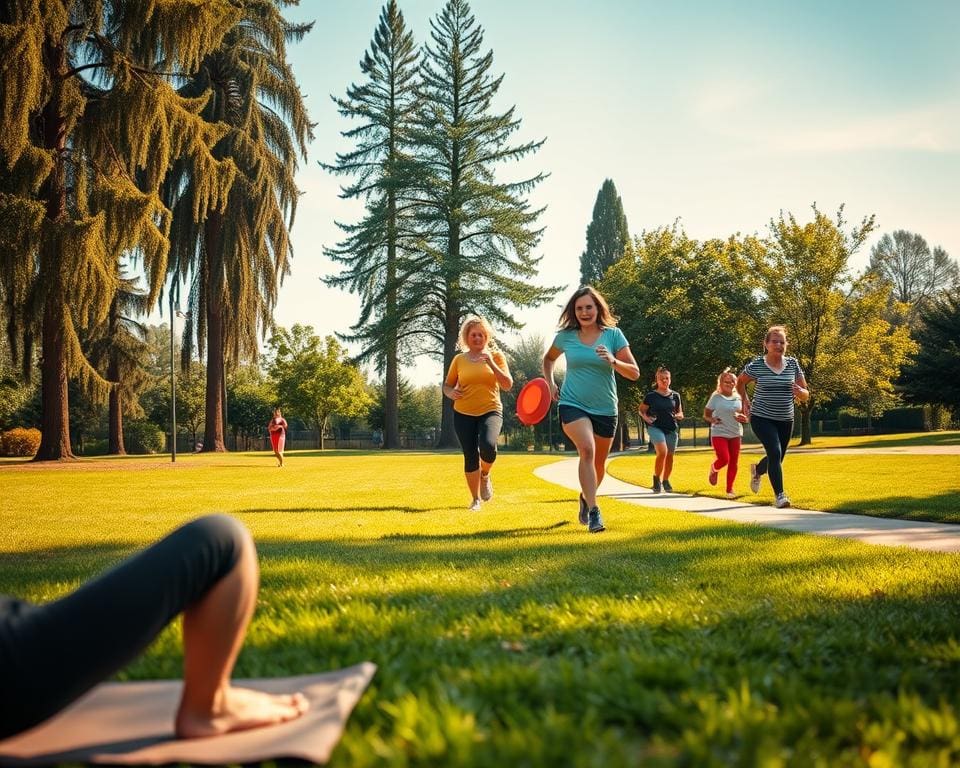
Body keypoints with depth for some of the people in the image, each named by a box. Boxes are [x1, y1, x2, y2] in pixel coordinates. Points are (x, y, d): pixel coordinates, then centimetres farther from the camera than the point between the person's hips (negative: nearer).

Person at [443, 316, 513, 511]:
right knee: (470, 457, -1)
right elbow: (446, 385, 13)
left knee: (488, 446, -27)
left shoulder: (495, 356, 3)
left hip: (490, 411, -1)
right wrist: (450, 393, -10)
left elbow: (508, 385, -4)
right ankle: (475, 499, 19)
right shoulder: (459, 360, 5)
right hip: (464, 414, 2)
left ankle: (485, 475, 7)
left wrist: (492, 365, -17)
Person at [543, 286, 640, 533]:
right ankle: (593, 512, -25)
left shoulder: (613, 335, -5)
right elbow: (548, 358, 19)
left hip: (605, 409, 2)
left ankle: (586, 497, 47)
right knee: (587, 449, -28)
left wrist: (613, 361, -25)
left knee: (599, 464, 15)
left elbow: (634, 373, -8)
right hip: (572, 404, -2)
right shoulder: (566, 336, -2)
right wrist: (550, 383, 5)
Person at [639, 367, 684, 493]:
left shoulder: (675, 396, 9)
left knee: (669, 456, 6)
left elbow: (680, 413, 17)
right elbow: (641, 410, 9)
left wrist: (678, 416, -5)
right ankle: (656, 478, -2)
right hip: (655, 427, -4)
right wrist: (645, 417, -11)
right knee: (662, 451, -22)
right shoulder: (650, 395, 0)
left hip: (671, 429, 4)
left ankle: (665, 481, 26)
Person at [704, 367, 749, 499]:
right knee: (724, 459, -15)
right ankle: (714, 469, 20)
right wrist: (712, 420, -17)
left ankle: (730, 489, 15)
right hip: (719, 433, -4)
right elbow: (706, 414, 4)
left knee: (733, 462, 3)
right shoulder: (716, 397, -2)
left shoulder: (739, 398, 7)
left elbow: (745, 416, 14)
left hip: (735, 434, 4)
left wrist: (742, 418, -10)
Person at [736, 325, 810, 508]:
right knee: (775, 452, -23)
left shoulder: (793, 364, -1)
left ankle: (757, 470, 50)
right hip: (762, 419, -4)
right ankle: (780, 495, -16)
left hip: (785, 420, 4)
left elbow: (806, 395, 2)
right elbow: (740, 382, 11)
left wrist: (800, 393, -19)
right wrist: (745, 400, 4)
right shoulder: (756, 365, -9)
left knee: (777, 458, 16)